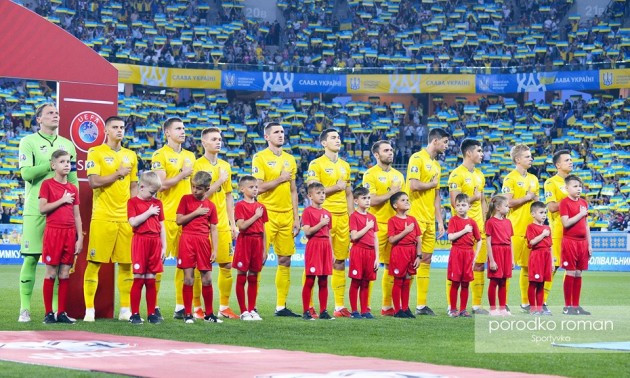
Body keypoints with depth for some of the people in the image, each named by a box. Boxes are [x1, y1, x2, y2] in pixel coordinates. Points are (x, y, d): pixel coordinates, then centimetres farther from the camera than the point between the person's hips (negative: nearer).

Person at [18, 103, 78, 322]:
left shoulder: (67, 144, 15)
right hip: (36, 209, -4)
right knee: (31, 258, -4)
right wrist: (52, 164, -12)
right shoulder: (28, 142, 1)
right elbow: (26, 173, -11)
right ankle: (25, 308, 0)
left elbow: (73, 179, 16)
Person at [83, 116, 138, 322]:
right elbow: (94, 182, -11)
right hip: (102, 217, -4)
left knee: (127, 264, 4)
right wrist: (118, 173, -7)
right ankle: (89, 309, 1)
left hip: (126, 218, 4)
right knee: (94, 262, -4)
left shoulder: (131, 155, 15)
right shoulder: (96, 153, 0)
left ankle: (125, 309, 12)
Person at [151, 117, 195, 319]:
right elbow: (161, 184, -14)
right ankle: (154, 306, 0)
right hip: (167, 216, -6)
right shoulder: (160, 155, -4)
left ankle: (180, 306, 11)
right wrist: (182, 174, -9)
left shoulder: (189, 156, 17)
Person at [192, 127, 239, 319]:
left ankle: (224, 307, 15)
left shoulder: (225, 166, 14)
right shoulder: (197, 165, -5)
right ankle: (197, 308, 5)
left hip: (222, 224, 6)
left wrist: (232, 223, 14)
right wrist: (220, 180, -12)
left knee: (227, 265, 6)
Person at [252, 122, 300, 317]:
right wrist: (280, 179, -9)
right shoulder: (260, 158, -4)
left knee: (285, 261, 6)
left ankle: (281, 306, 12)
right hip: (267, 215, -6)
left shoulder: (290, 159, 14)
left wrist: (296, 218, 12)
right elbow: (258, 188, -13)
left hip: (286, 216, 6)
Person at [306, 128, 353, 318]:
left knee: (340, 262, 7)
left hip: (342, 216, 6)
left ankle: (339, 306, 11)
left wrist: (352, 218, 15)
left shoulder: (345, 166, 17)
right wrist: (336, 187, -9)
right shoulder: (316, 164, -2)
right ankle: (309, 305, -4)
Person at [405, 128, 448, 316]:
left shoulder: (436, 165, 19)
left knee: (426, 260, 7)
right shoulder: (417, 158, -7)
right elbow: (414, 185, -20)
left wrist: (440, 221, 16)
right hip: (416, 219, -8)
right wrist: (432, 184, -3)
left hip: (430, 220, 8)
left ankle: (421, 305, 11)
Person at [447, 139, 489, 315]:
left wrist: (485, 222, 12)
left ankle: (476, 305, 14)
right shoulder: (457, 175, -9)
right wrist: (474, 197, -9)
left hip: (479, 227, 8)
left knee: (479, 265, 7)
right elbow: (455, 202, -17)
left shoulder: (480, 175, 16)